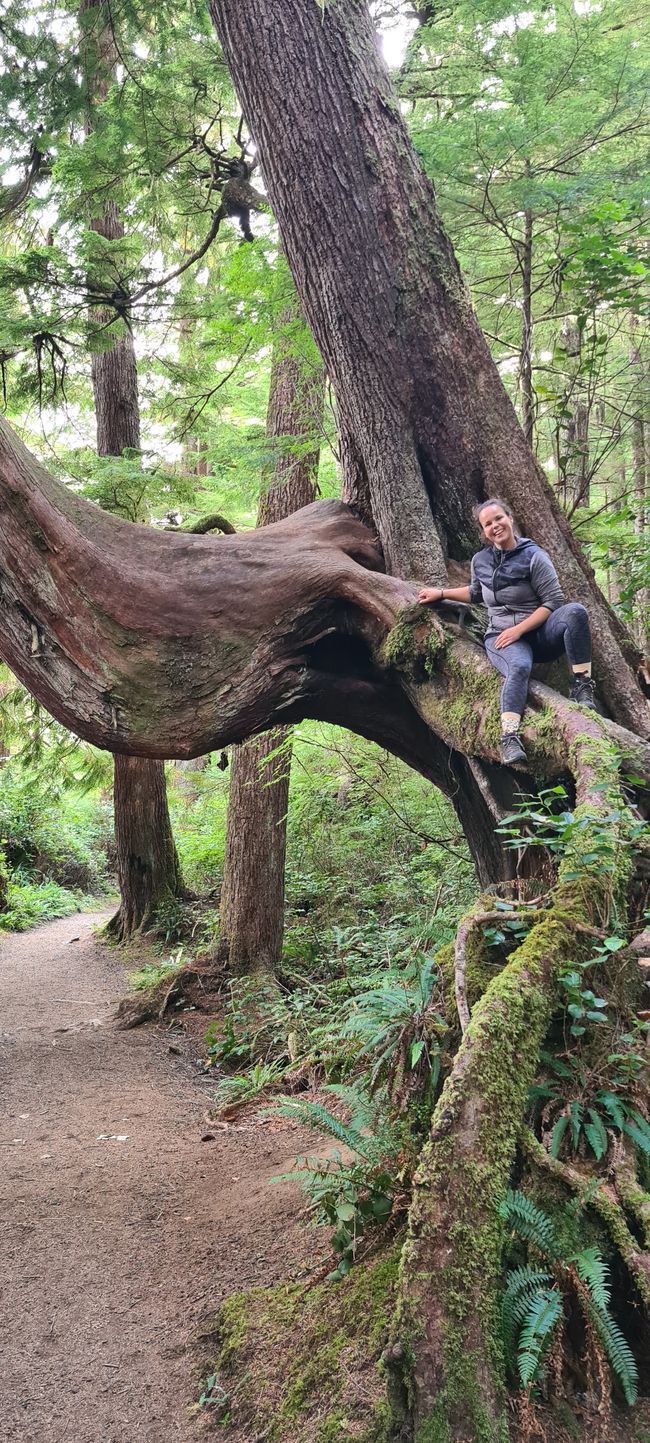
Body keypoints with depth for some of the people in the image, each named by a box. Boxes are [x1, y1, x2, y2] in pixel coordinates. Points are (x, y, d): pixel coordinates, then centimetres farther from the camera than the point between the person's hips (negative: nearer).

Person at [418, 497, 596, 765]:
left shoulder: (533, 556, -5)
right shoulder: (480, 561, 10)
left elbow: (553, 601, -9)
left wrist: (519, 629, -16)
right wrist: (441, 593, 25)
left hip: (539, 631, -1)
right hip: (502, 637, 1)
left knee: (575, 611, -34)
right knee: (519, 667, -37)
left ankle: (582, 686, -26)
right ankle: (509, 738, -51)